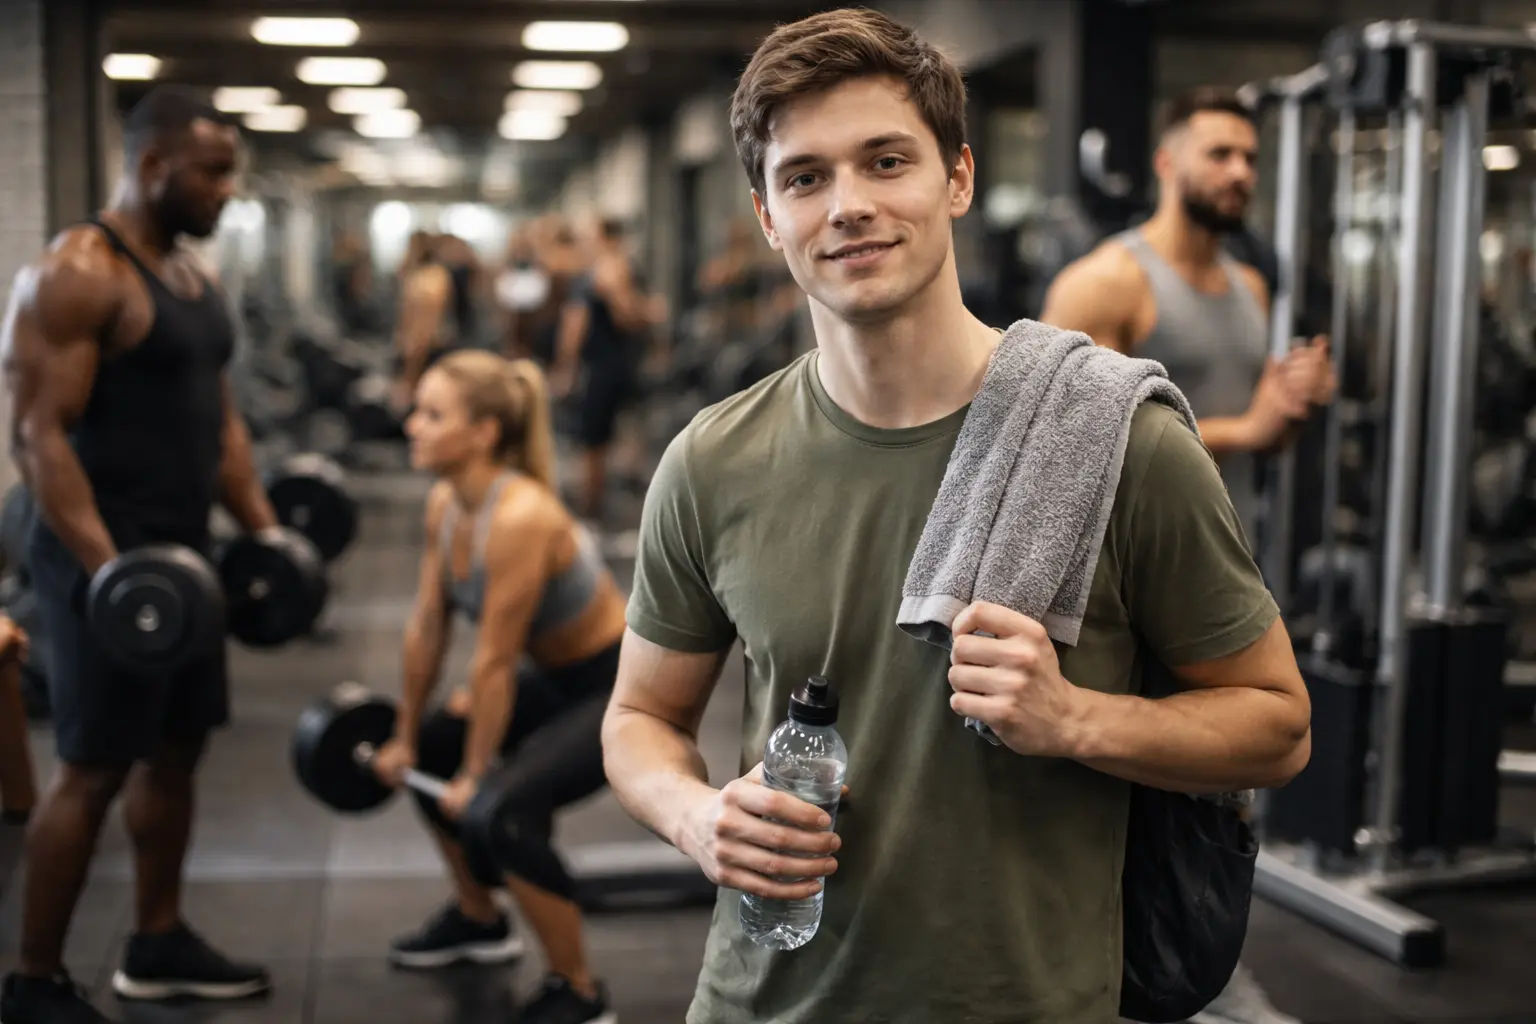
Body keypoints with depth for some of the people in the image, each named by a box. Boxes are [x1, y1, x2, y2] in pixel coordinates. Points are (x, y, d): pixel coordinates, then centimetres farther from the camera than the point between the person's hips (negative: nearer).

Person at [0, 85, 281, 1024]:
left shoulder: (191, 273, 13)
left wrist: (266, 530, 16)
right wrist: (106, 568, -27)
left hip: (185, 550, 9)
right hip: (108, 561, -9)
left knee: (176, 750, 15)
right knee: (95, 768, -3)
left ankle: (159, 945, 29)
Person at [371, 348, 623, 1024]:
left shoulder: (519, 517, -31)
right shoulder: (444, 503, -5)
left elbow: (494, 660, -25)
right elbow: (427, 627, 4)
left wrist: (476, 776, -17)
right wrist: (403, 737, 10)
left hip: (627, 688, -10)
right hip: (560, 678, 10)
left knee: (506, 804, -25)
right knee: (428, 750, 17)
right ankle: (479, 920, 35)